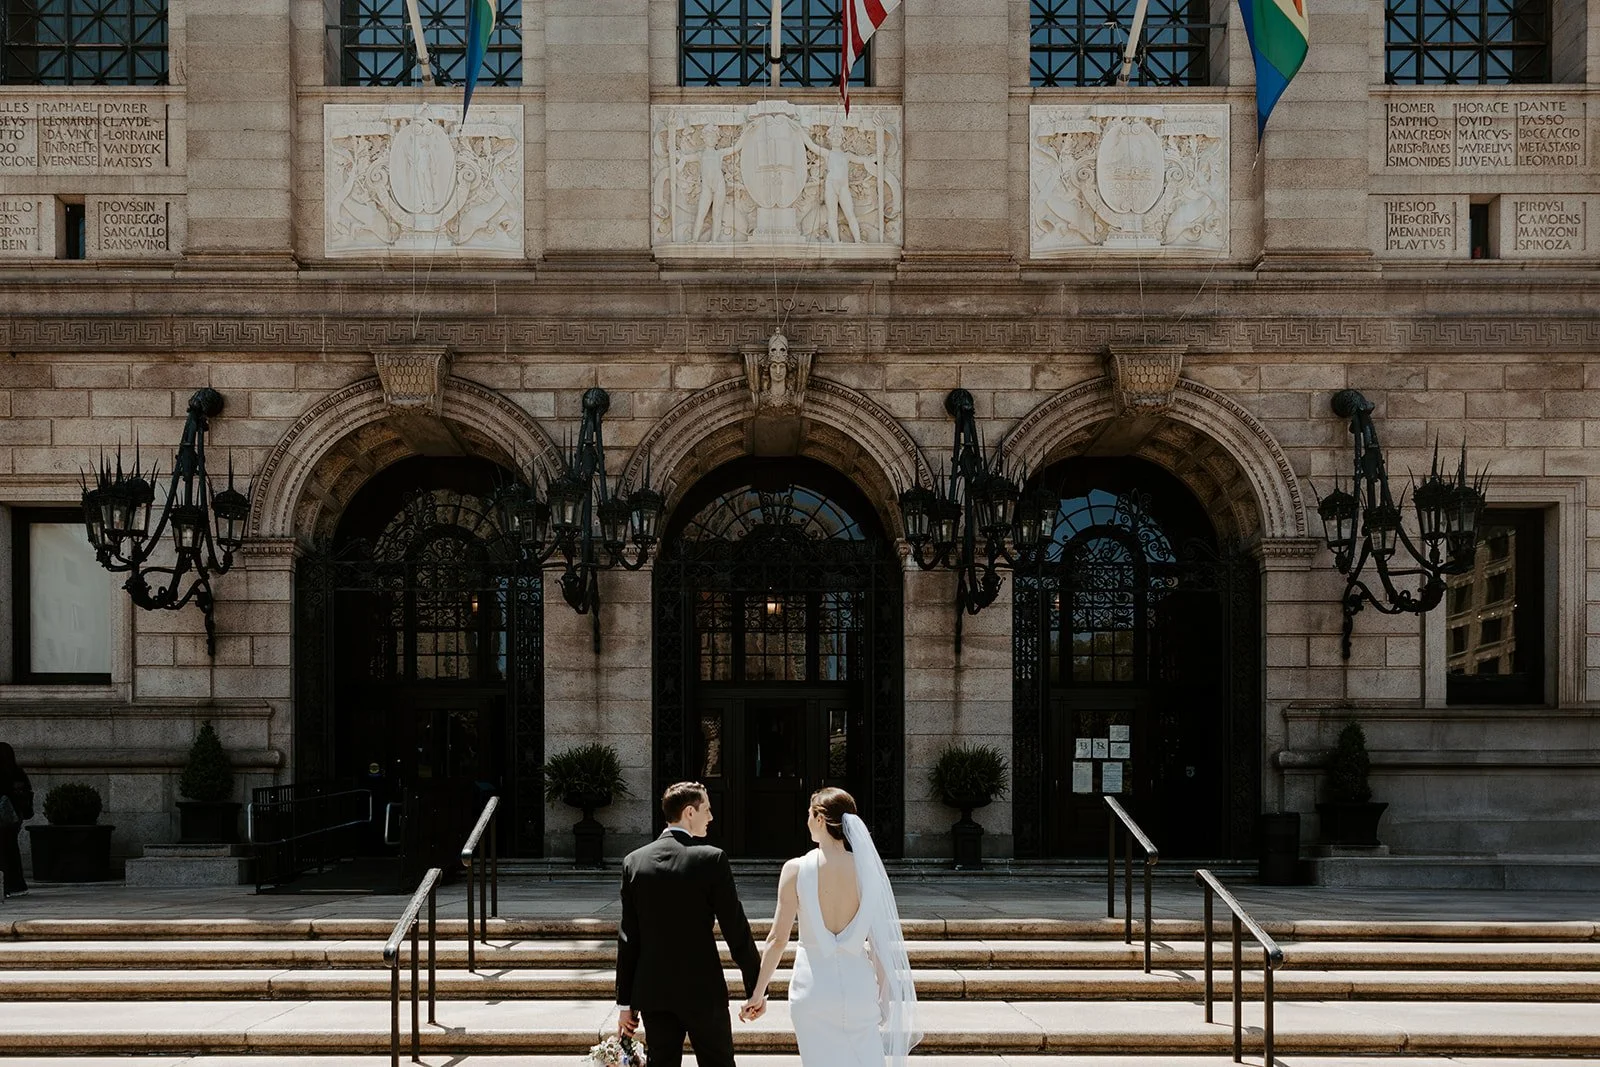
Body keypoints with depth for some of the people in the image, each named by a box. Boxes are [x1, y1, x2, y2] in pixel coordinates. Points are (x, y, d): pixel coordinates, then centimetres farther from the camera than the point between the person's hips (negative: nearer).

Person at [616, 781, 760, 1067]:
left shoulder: (634, 861, 1)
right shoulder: (711, 860, -11)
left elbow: (628, 937, 3)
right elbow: (735, 928, -9)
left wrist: (625, 1001, 8)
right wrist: (755, 987, 0)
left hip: (652, 992, 4)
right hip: (702, 990, -4)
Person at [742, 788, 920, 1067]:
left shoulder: (796, 869, -8)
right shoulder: (867, 869, -3)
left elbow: (778, 938, -6)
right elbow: (879, 940, 0)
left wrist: (758, 992, 4)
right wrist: (884, 993, 10)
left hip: (813, 985, -1)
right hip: (857, 984, 1)